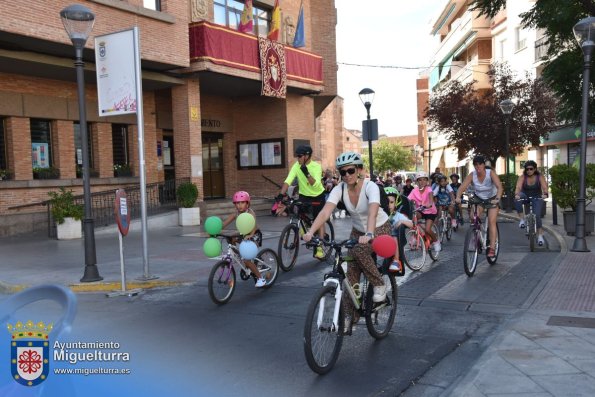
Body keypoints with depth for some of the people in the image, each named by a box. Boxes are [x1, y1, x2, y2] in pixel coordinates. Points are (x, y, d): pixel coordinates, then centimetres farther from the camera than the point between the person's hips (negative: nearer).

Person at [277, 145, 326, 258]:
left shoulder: (316, 166, -22)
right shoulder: (296, 166, -14)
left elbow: (316, 184, -34)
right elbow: (288, 180, -24)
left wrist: (307, 173, -49)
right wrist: (281, 194, -37)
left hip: (317, 196, -2)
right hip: (304, 196, 3)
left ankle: (320, 247, 0)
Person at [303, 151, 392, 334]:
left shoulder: (370, 187, -28)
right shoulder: (339, 189, -17)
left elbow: (373, 212, -46)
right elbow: (325, 212, -31)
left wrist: (369, 234, -64)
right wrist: (310, 232, -47)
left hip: (380, 229, -4)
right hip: (358, 231, 5)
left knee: (359, 250, -34)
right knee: (351, 275, -4)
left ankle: (379, 285, -11)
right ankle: (349, 316, 9)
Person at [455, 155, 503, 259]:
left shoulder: (491, 173, -26)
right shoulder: (472, 175, -20)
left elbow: (499, 186, -37)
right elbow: (462, 187, -30)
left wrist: (497, 198, -54)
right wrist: (458, 197, -49)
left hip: (492, 199, -3)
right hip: (478, 199, 3)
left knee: (491, 222, -13)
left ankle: (492, 248, -12)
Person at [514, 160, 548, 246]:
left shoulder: (540, 177, -13)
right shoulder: (523, 177, -14)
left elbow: (544, 187, -26)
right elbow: (518, 187, -28)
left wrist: (545, 194, -48)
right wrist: (516, 194, -49)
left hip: (537, 198, 0)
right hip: (525, 197, 0)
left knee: (537, 215, -14)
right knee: (517, 199, -33)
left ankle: (540, 235, 1)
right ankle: (522, 219, -25)